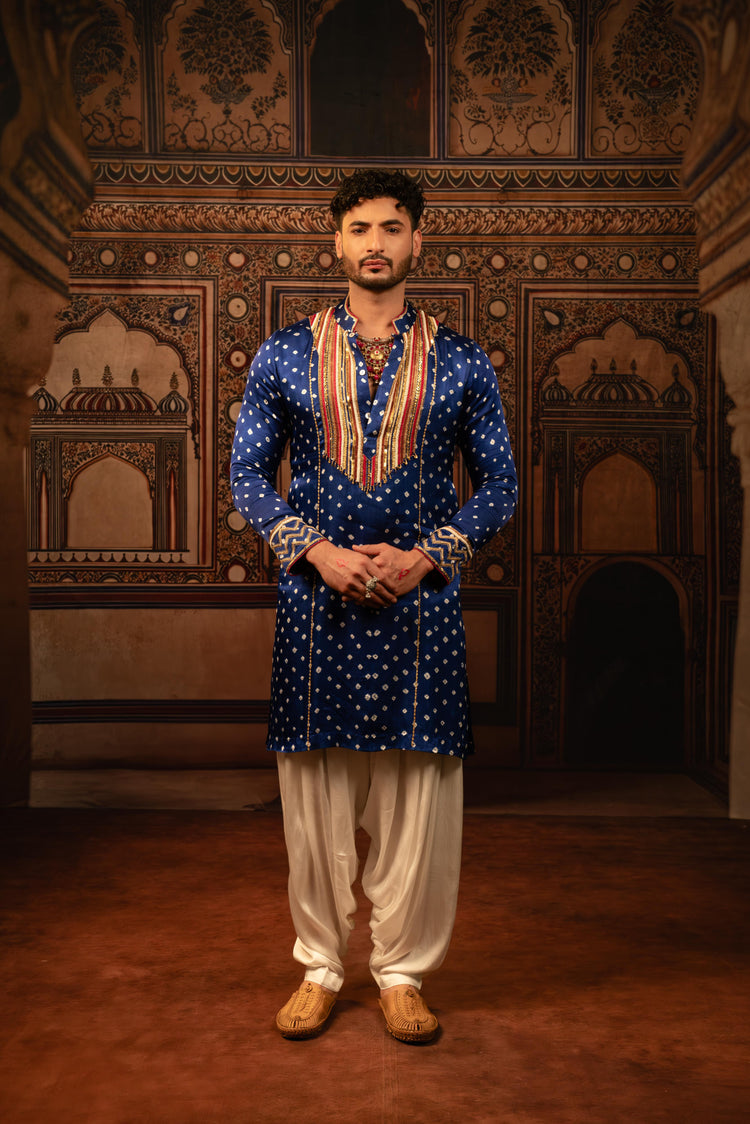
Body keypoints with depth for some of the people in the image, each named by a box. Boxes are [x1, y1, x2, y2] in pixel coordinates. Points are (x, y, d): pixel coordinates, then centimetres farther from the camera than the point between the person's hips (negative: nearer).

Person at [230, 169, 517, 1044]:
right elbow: (248, 475, 5)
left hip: (421, 600, 0)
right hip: (316, 598, 0)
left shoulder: (461, 363, 5)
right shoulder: (283, 357, 5)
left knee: (418, 798, 4)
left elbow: (498, 484, 6)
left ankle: (403, 972, 22)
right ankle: (319, 968, 24)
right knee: (315, 795, 7)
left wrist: (426, 556, -9)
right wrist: (319, 551, -10)